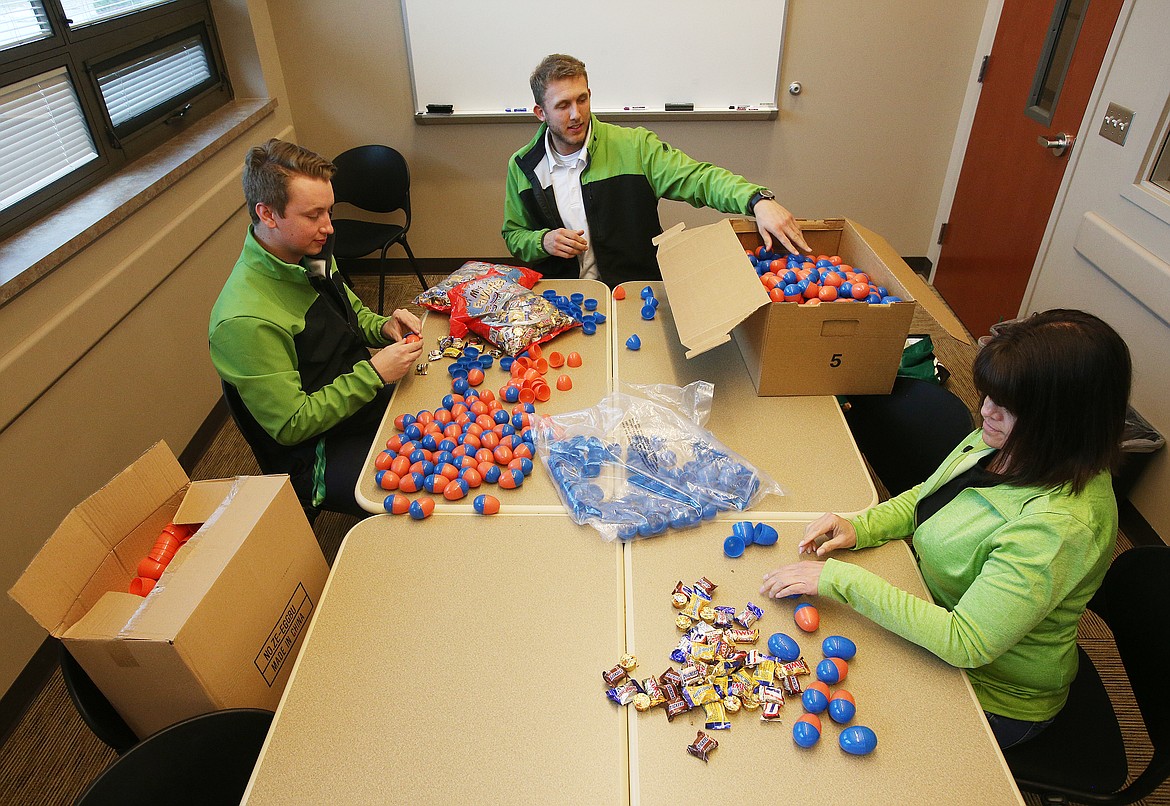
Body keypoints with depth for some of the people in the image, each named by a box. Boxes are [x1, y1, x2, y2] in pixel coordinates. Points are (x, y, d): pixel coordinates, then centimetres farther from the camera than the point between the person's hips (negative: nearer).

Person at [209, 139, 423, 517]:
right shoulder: (245, 320, -28)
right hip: (316, 455, -8)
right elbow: (290, 426, -23)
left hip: (364, 397, 8)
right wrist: (374, 372, -26)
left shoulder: (312, 256, -2)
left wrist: (384, 327, -6)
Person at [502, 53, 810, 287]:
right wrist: (542, 241, -10)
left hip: (635, 292, -1)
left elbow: (697, 177, -12)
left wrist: (758, 200, -30)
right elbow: (513, 235, 14)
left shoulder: (633, 146, -4)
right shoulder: (522, 166, 3)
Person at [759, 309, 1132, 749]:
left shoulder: (1062, 526, -36)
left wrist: (842, 579, -36)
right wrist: (860, 527, -13)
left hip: (992, 695, -7)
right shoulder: (1006, 441, -10)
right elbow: (927, 498, 5)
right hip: (934, 608, 7)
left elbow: (964, 643, -36)